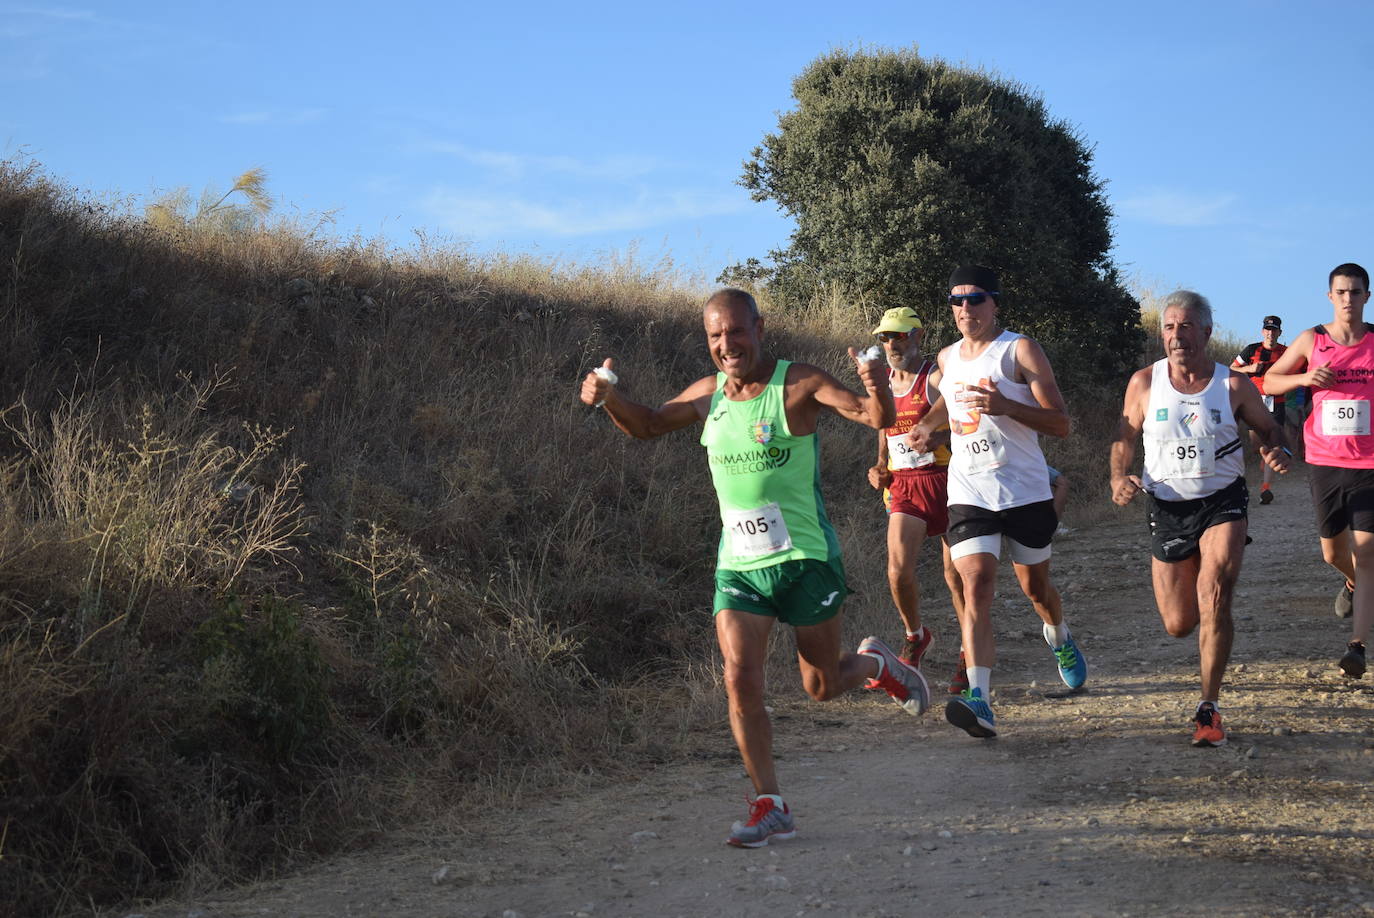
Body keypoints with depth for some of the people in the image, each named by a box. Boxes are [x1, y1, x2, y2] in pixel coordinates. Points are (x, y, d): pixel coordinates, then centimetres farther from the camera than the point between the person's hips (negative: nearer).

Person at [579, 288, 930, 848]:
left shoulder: (798, 384, -10)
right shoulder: (707, 395, 6)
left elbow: (878, 419, -18)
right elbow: (646, 426, 22)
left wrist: (877, 389, -41)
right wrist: (609, 398, 1)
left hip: (805, 557, -4)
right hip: (738, 565, 4)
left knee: (822, 687, 8)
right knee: (740, 681, -11)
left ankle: (875, 663, 42)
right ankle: (770, 807, -3)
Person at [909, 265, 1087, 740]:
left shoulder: (1020, 350, -6)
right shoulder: (947, 359, 10)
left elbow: (1060, 423, -11)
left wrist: (1005, 407, -26)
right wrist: (929, 424, 13)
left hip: (1026, 491, -2)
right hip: (968, 493, 2)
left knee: (1034, 584, 15)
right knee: (976, 585, -17)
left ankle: (1059, 638, 51)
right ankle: (979, 701, -28)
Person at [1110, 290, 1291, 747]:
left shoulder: (1232, 384, -5)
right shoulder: (1145, 383, -2)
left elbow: (1268, 428, 8)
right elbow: (1124, 438, 8)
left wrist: (1278, 452, -15)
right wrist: (1120, 478, -12)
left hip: (1223, 502, -2)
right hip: (1168, 508, 2)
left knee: (1215, 597, -24)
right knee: (1179, 624, 6)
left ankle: (1208, 709, -13)